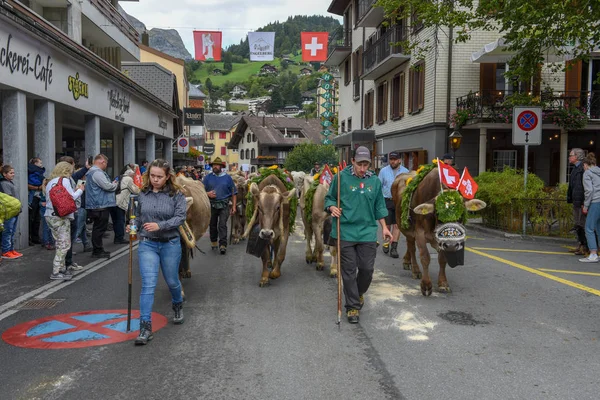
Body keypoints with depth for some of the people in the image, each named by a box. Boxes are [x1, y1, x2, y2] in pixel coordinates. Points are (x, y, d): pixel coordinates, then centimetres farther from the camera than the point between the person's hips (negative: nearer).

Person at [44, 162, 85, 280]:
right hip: (61, 217, -8)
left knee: (59, 244, 14)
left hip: (50, 216, 8)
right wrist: (80, 190, 6)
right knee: (64, 245, -6)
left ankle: (62, 268, 18)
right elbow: (72, 197, -11)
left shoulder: (50, 182, 17)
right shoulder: (64, 180, -6)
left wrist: (75, 191, 17)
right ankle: (56, 272, -6)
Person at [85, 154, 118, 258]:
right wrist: (115, 184, -2)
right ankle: (97, 251, 2)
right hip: (100, 206, -11)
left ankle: (98, 250, 24)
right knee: (99, 228, -4)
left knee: (98, 228, 16)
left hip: (96, 206, 11)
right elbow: (107, 186, -21)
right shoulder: (97, 172, -17)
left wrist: (112, 184, 13)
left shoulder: (92, 171, 19)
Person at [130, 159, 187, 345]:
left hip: (170, 244, -1)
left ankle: (178, 306, 48)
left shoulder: (176, 194, -7)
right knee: (148, 285, -9)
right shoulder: (143, 194, 3)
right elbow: (138, 216, 16)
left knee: (172, 281, 16)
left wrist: (160, 226, -28)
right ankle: (145, 326, -6)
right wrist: (133, 227, -4)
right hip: (147, 244, 1)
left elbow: (180, 217, -16)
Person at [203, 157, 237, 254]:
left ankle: (223, 245, -9)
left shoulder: (227, 177, 4)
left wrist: (234, 206, 0)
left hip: (224, 205, -2)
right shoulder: (208, 177, 7)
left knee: (222, 225, -9)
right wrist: (207, 194, -13)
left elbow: (234, 193, 5)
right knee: (212, 224, 11)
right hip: (212, 205, 2)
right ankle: (213, 242, 26)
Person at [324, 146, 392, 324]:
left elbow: (379, 206, 14)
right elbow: (329, 198, 5)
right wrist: (332, 208, -16)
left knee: (367, 268, 7)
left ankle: (359, 293, 37)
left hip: (367, 232, 3)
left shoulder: (375, 181, 7)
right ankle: (352, 306, 15)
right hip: (345, 232, -3)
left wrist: (384, 227, 11)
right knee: (349, 271, 3)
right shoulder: (341, 177, -4)